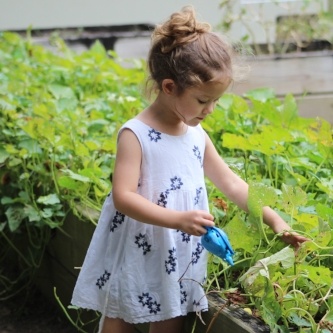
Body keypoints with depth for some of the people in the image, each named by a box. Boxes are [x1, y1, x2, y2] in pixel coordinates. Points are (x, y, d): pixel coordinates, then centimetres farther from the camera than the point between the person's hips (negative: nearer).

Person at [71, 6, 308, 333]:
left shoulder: (196, 135, 5)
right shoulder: (135, 135, -16)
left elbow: (231, 183, 13)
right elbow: (123, 197, -24)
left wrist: (273, 218, 5)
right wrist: (178, 219, -33)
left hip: (178, 263, 6)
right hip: (134, 261, -6)